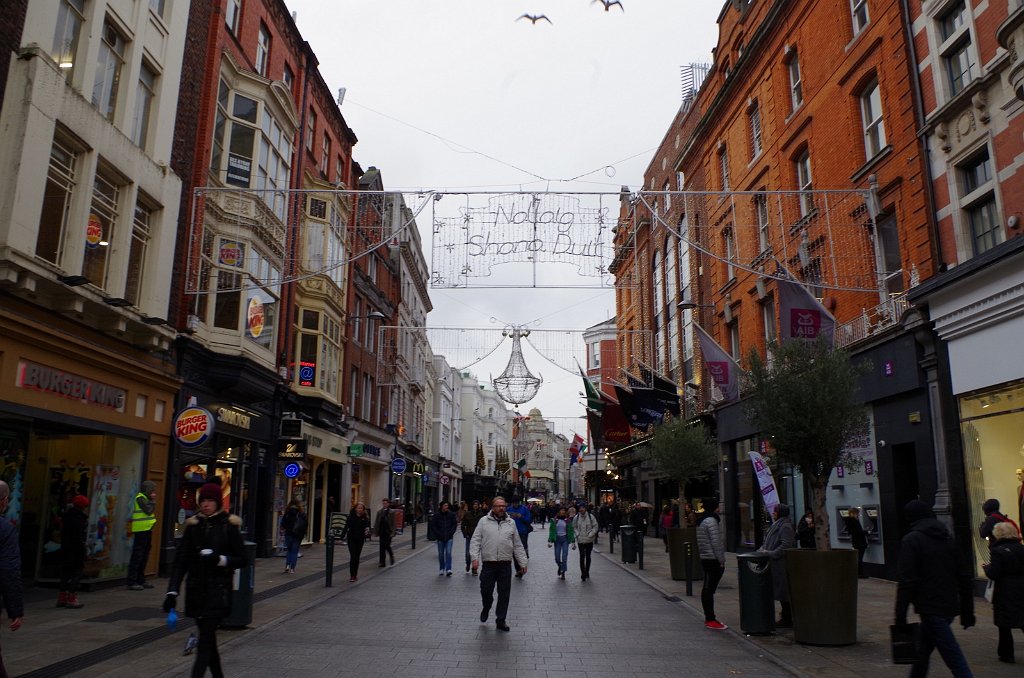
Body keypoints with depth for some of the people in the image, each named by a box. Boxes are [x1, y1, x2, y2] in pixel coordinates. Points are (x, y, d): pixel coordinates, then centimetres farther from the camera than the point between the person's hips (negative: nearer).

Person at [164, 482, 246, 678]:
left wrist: (220, 559, -19)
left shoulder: (228, 526, -5)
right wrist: (172, 592, -9)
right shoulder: (193, 526, 4)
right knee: (208, 638, 14)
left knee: (205, 640, -8)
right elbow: (180, 561, 0)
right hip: (196, 590, 4)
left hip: (218, 590, -4)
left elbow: (241, 560, -1)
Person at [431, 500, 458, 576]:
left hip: (449, 537, -1)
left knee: (448, 553, -12)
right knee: (441, 554, 8)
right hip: (440, 538, 1)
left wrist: (450, 533, -7)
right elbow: (433, 525, 1)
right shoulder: (436, 515, -1)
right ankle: (442, 569, 22)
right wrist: (438, 534, -8)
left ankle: (448, 569, -11)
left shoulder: (451, 514, 1)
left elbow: (455, 524, 5)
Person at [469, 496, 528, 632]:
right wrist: (475, 557, -13)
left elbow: (518, 545, 13)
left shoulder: (511, 523, 10)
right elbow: (475, 541, 0)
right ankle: (486, 608, 34)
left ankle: (500, 620, 17)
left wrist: (523, 563, 9)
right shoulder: (484, 521, 3)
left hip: (505, 565, 2)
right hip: (488, 564, -2)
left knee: (504, 594, 4)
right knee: (486, 591, 2)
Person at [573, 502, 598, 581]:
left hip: (589, 540, 1)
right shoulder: (576, 517, -2)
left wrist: (590, 535, -10)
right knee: (582, 556, -11)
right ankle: (583, 573, -8)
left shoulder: (591, 516, -5)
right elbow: (574, 527, 10)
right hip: (580, 540, -1)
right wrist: (577, 534, -5)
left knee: (588, 556, 12)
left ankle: (587, 572, 27)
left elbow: (595, 527, -1)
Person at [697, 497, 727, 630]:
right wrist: (721, 560, -13)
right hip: (713, 560, -10)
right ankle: (710, 620, -6)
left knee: (707, 588, 13)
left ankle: (709, 618, 20)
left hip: (705, 558, 10)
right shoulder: (711, 521, -16)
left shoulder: (702, 521, 15)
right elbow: (716, 543, -19)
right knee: (710, 589, -8)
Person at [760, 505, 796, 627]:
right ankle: (786, 616, 22)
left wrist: (771, 553, -21)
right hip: (776, 564, 10)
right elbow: (768, 541, 24)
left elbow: (785, 546, -23)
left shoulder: (786, 527, -15)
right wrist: (763, 548, 7)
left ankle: (787, 619, 4)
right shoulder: (776, 525, 16)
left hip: (782, 565, -10)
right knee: (780, 591, 14)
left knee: (783, 592, -3)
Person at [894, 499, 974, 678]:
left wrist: (900, 615, -12)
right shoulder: (947, 538, 11)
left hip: (930, 608, -8)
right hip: (950, 607, 8)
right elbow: (965, 577, 12)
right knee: (923, 650, 20)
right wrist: (968, 611, 18)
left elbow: (906, 581, -16)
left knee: (955, 659, -6)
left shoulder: (911, 540, -10)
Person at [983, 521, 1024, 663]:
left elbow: (993, 574, -16)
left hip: (1005, 594, -5)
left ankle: (1006, 654, 15)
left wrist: (986, 567, 3)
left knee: (1004, 625, 7)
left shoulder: (998, 552, -15)